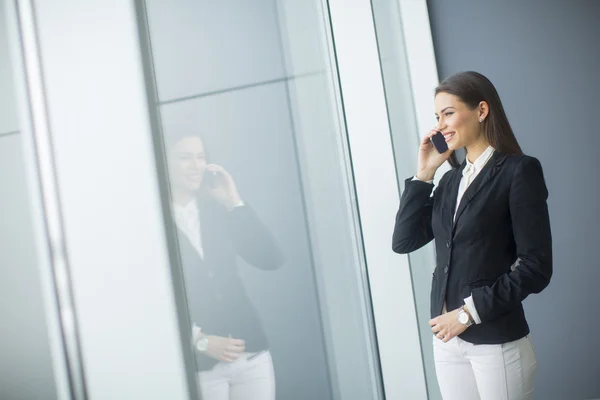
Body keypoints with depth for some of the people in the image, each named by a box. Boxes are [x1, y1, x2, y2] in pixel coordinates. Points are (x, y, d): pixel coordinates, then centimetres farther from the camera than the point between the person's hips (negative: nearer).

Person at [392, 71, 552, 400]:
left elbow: (536, 267, -13)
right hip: (447, 339, 6)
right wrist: (424, 174, 1)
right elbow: (404, 241, 5)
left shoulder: (519, 171, -7)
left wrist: (470, 311, -15)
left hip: (497, 342, -6)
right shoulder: (452, 178, 11)